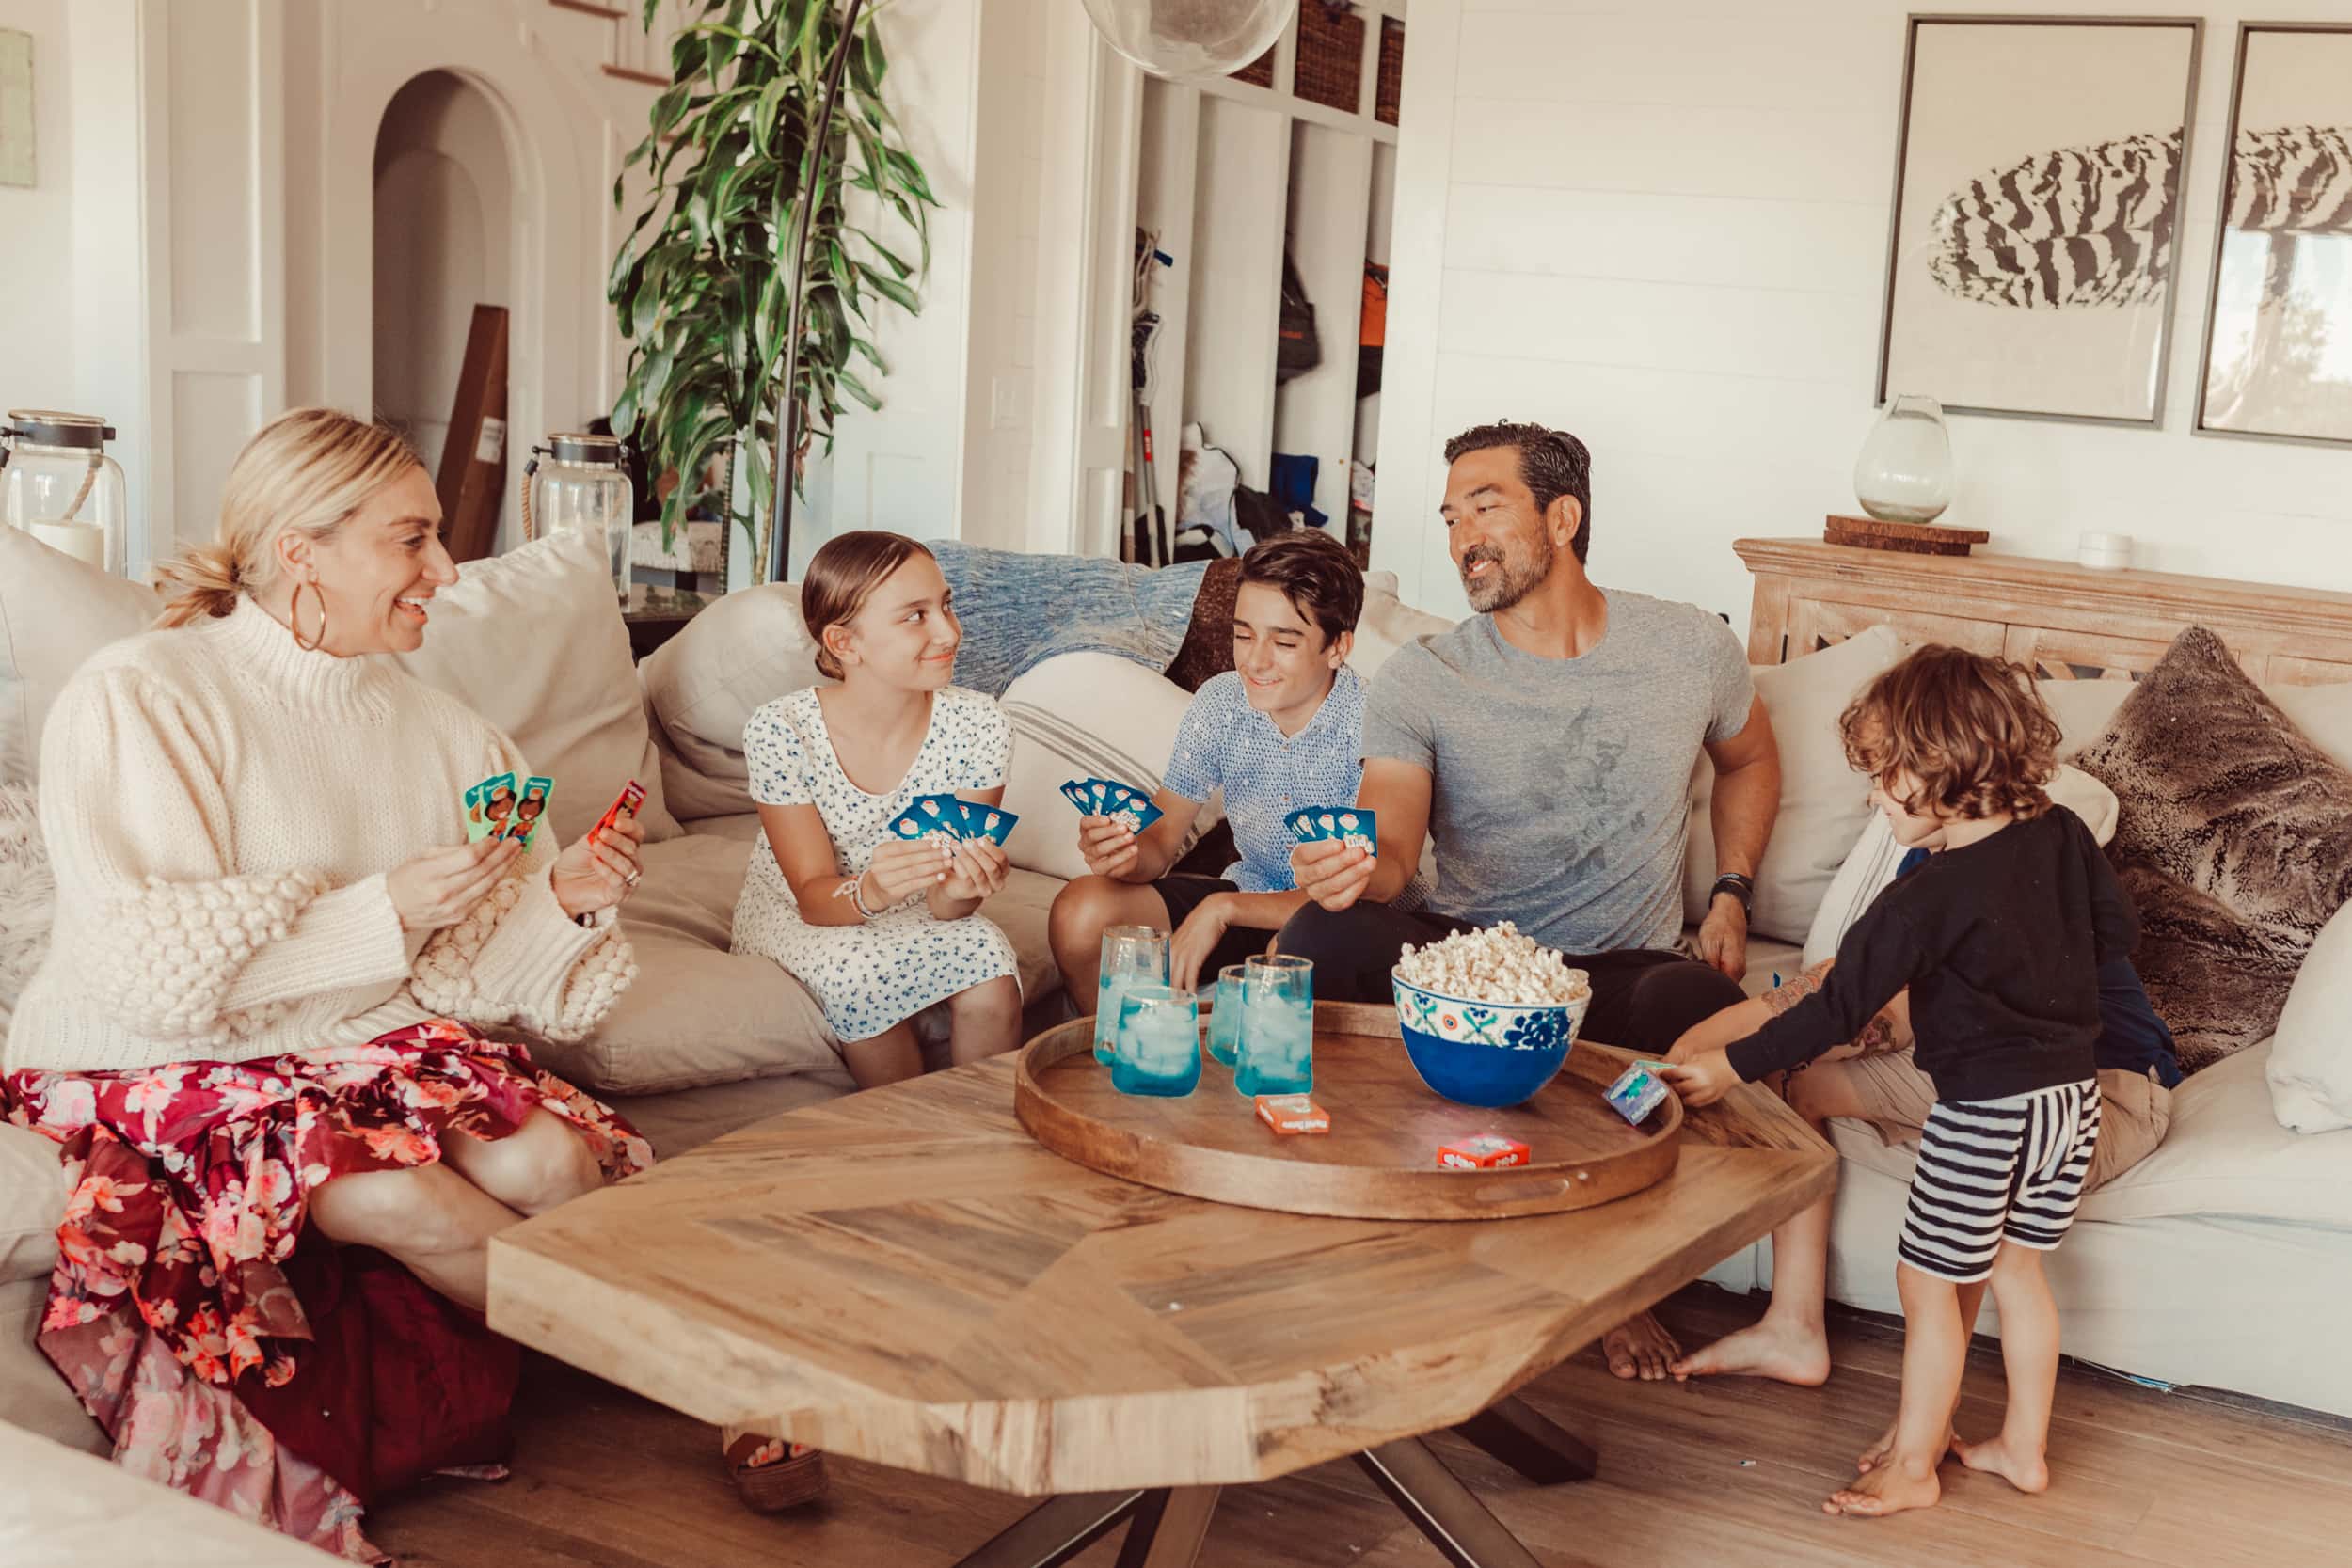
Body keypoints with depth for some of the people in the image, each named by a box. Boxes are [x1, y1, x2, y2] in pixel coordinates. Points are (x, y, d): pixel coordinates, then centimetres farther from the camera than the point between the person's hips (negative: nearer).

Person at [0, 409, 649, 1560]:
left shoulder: (425, 723, 10)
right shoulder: (138, 699, -10)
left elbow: (461, 970, 10)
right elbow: (145, 967, -20)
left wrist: (559, 899, -11)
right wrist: (380, 913, -25)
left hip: (363, 1042, 6)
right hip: (156, 1074, -5)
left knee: (552, 1158, -25)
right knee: (401, 1196, -31)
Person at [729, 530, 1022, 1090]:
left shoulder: (977, 726, -17)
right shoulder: (779, 731, -22)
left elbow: (940, 906, -15)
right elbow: (815, 895, -18)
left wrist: (958, 891, -40)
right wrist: (870, 892, -42)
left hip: (918, 915, 2)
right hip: (794, 917, -2)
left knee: (990, 974, -28)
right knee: (858, 974, -33)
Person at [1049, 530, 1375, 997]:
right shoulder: (1219, 703, -7)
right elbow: (1163, 838, -1)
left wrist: (1225, 908, -27)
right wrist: (1127, 855, -26)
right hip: (1249, 899, 5)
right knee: (1078, 914, -11)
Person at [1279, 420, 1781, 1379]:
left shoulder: (1690, 650, 4)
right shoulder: (1418, 680, -2)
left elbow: (1750, 759, 25)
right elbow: (1392, 846, -15)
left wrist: (1731, 891, 12)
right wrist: (1352, 867, -39)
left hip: (1624, 973, 1)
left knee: (1706, 1012, -36)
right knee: (1326, 936, -32)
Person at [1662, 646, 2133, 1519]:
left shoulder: (1930, 898, -22)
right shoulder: (2063, 836, -4)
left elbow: (1839, 1009, -20)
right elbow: (2118, 931, 11)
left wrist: (1732, 1068, -14)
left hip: (1985, 1111, -8)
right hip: (2073, 1094, 8)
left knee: (1928, 1279, 7)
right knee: (2015, 1268, 22)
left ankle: (1912, 1466, 18)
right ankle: (2023, 1448, 33)